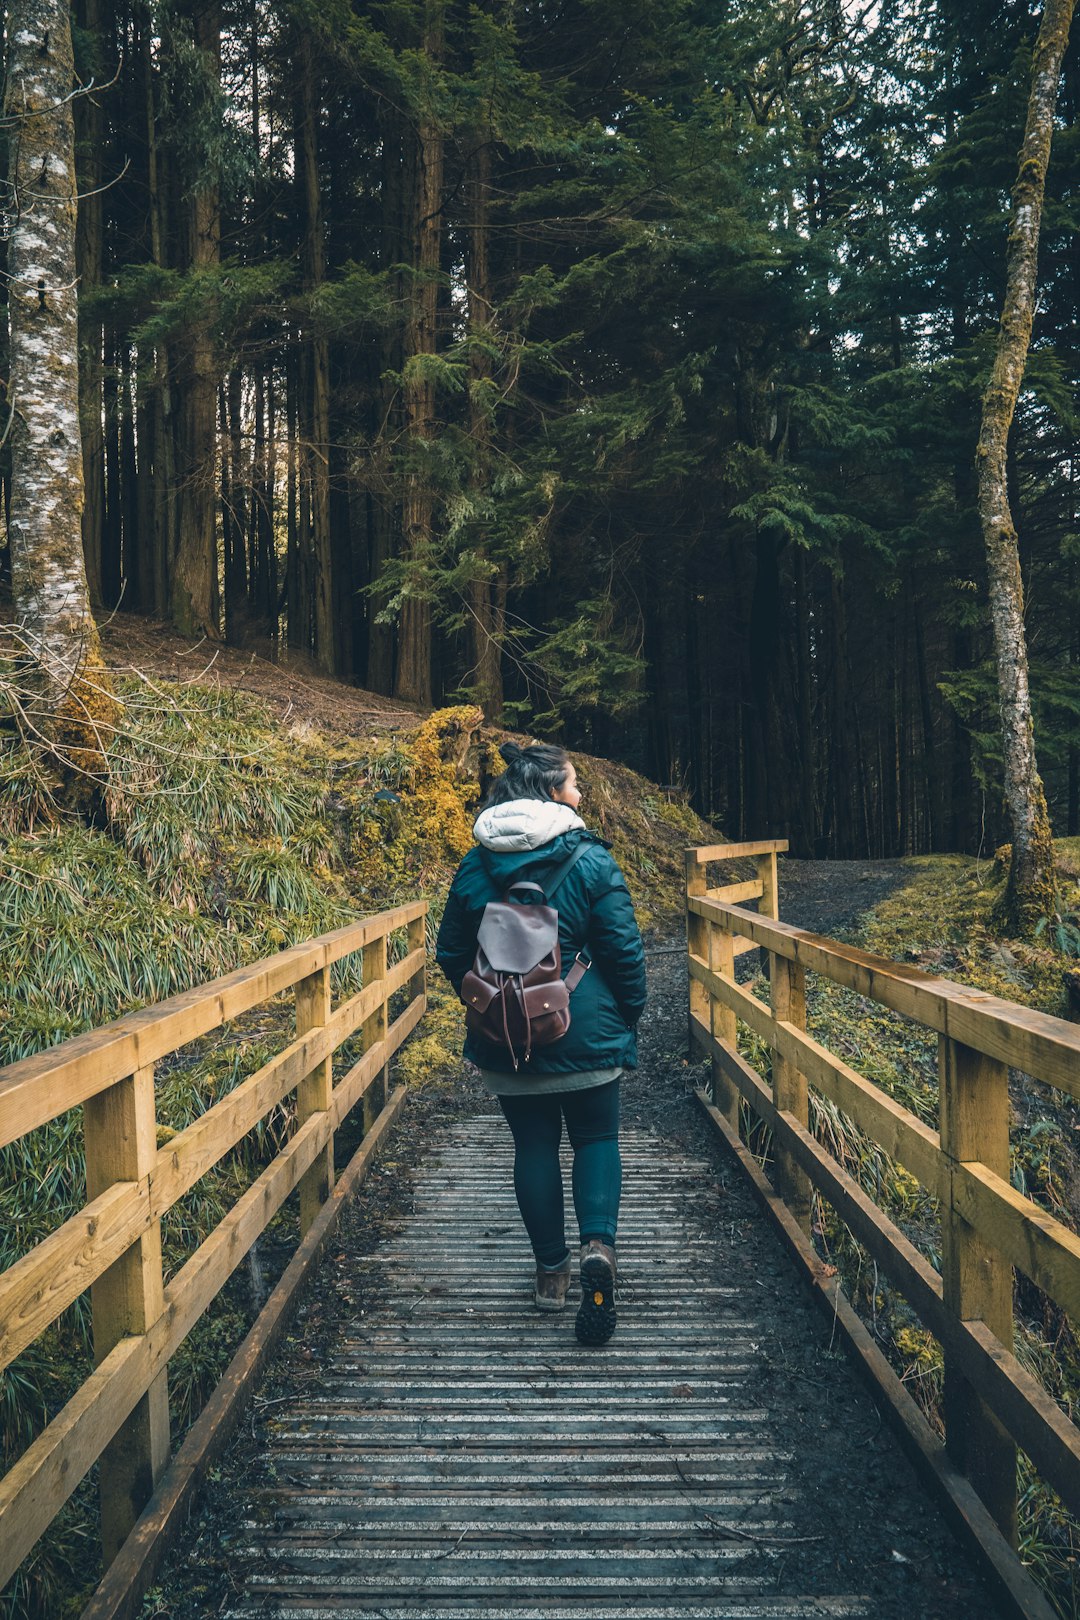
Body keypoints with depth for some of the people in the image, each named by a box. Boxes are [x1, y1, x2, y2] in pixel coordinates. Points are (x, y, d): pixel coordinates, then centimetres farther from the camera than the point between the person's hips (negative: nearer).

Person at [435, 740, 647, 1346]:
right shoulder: (591, 860, -12)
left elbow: (452, 953, 7)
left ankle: (552, 1270, 20)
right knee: (596, 1138, 13)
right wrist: (629, 1016, 6)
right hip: (585, 1034, -3)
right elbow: (624, 951, -10)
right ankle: (599, 1243, -9)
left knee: (534, 1145, 14)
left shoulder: (474, 865, -1)